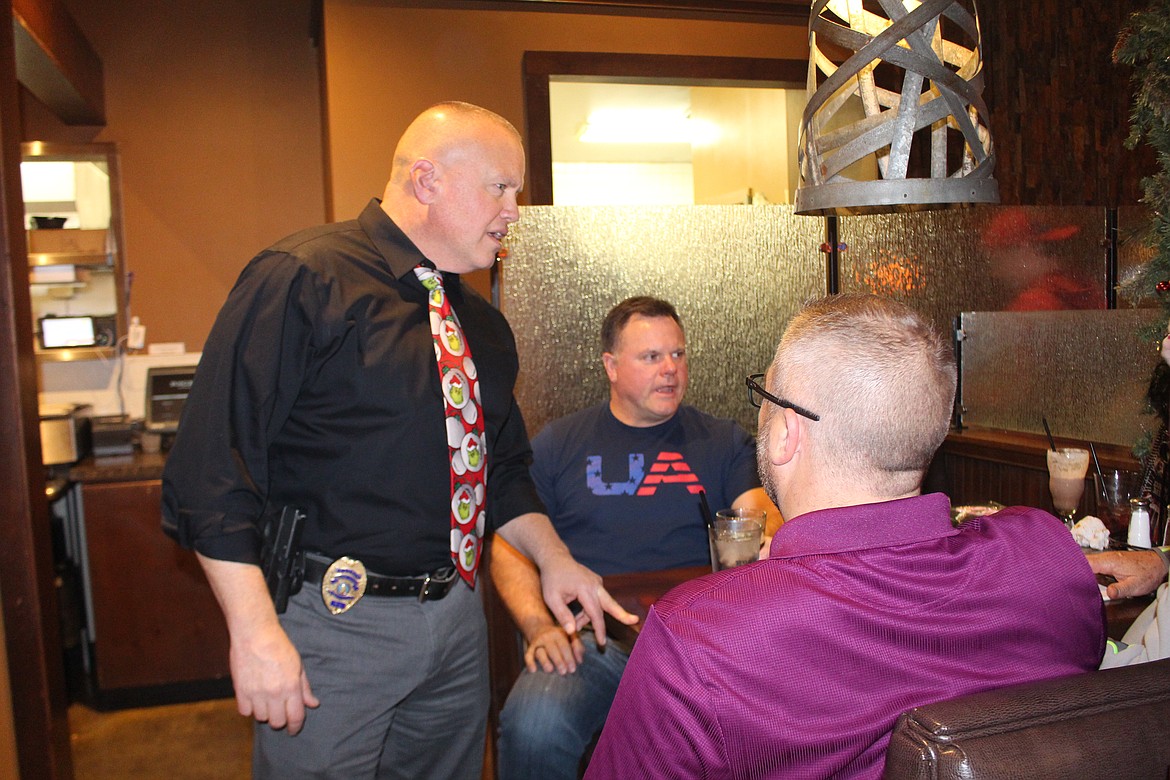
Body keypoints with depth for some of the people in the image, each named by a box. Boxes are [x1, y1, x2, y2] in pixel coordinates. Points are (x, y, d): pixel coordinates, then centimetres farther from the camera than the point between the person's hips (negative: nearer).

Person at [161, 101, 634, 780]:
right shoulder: (303, 279, -13)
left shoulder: (482, 324, 10)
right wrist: (255, 631, -21)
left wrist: (553, 558, 5)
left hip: (458, 617, 7)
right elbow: (213, 464, -18)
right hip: (334, 623, -7)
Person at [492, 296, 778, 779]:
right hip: (587, 634, 0)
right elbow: (509, 545, 11)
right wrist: (538, 625, -8)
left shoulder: (724, 441, 17)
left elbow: (764, 520, 7)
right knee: (534, 729, -32)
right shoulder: (557, 444, 14)